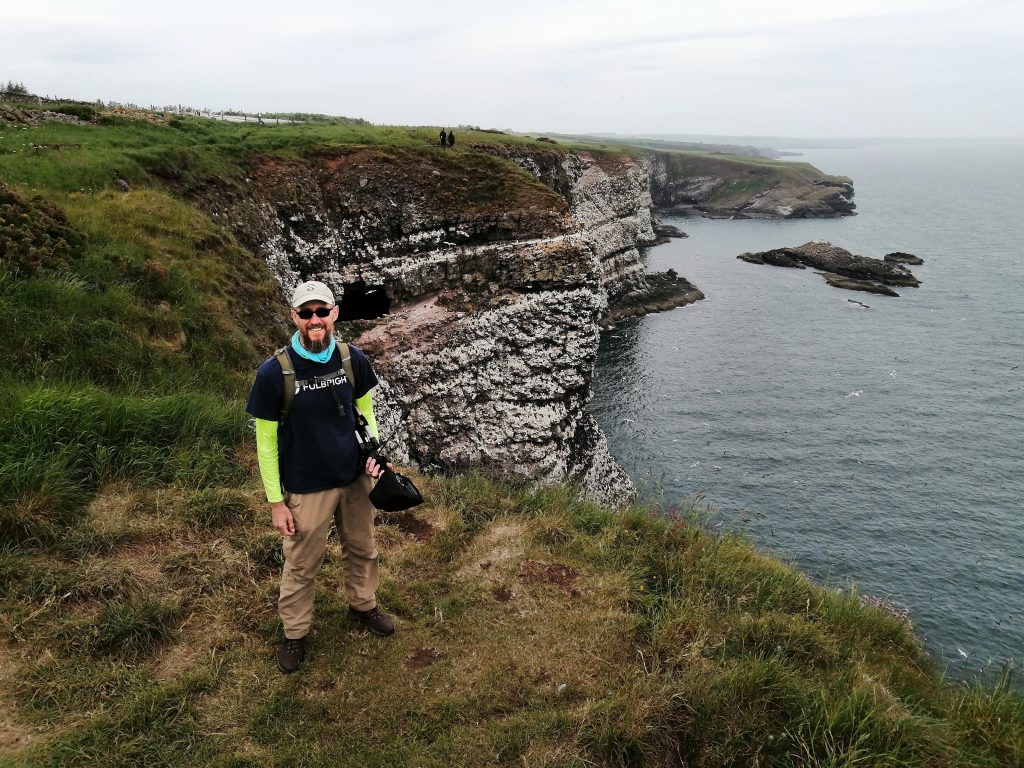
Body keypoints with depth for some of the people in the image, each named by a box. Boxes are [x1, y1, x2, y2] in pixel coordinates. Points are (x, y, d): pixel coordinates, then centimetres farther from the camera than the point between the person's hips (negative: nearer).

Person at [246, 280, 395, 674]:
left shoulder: (353, 359, -9)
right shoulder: (274, 372, -19)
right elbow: (266, 441, -11)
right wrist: (276, 501, -9)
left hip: (355, 478, 4)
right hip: (307, 488, -3)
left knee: (362, 549, 23)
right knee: (301, 565, 14)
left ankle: (363, 604, 49)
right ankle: (294, 633, 37)